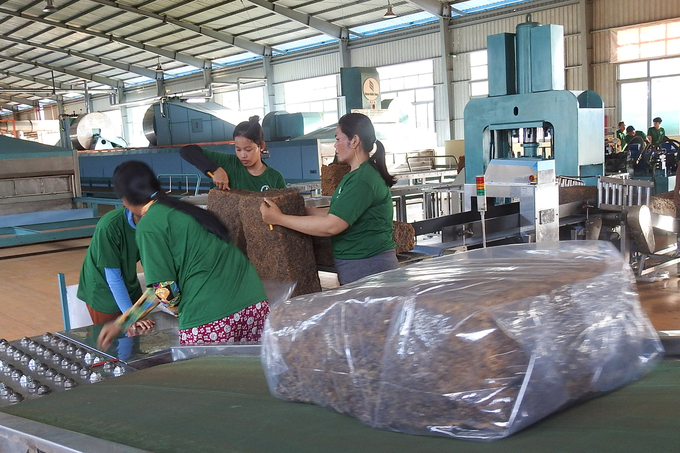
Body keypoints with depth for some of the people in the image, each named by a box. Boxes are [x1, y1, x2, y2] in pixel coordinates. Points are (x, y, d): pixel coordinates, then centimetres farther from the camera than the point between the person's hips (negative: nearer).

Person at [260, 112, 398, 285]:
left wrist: (279, 218, -16)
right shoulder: (356, 175, 14)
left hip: (369, 266, -10)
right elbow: (336, 213, 14)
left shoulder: (363, 180, -19)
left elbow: (331, 226, -23)